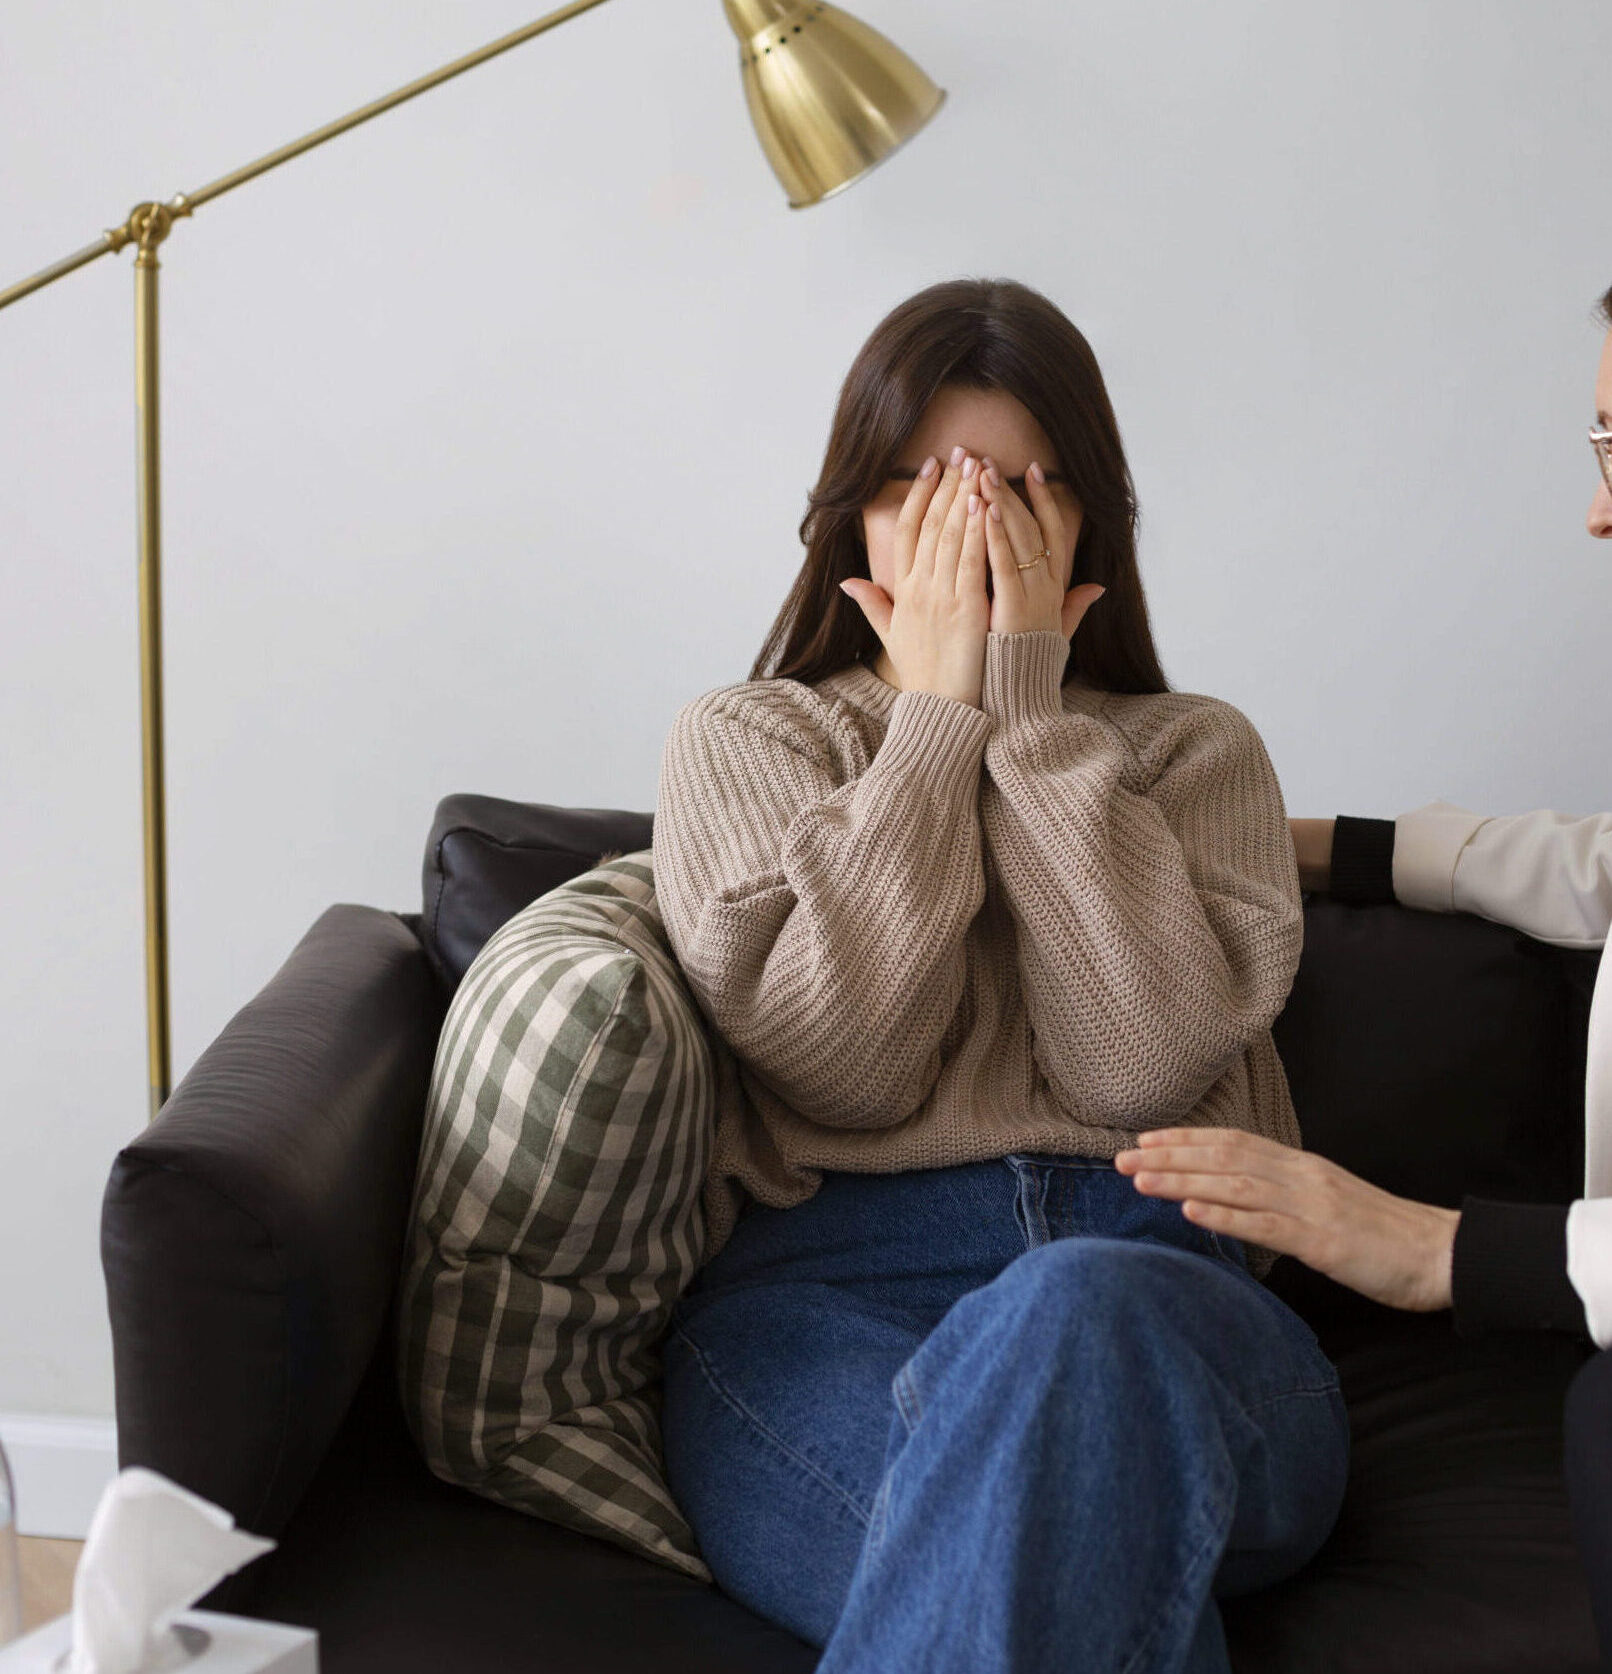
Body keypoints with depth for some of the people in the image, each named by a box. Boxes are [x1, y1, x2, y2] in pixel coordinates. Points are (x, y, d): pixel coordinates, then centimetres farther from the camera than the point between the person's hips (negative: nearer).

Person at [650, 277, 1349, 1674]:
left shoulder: (1199, 751, 17)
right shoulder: (739, 741, 16)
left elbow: (1138, 1064, -4)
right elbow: (838, 1064, -3)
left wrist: (1029, 705, -1)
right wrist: (937, 713, 1)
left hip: (1163, 1288, 3)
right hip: (823, 1292, -2)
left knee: (1078, 1317, -37)